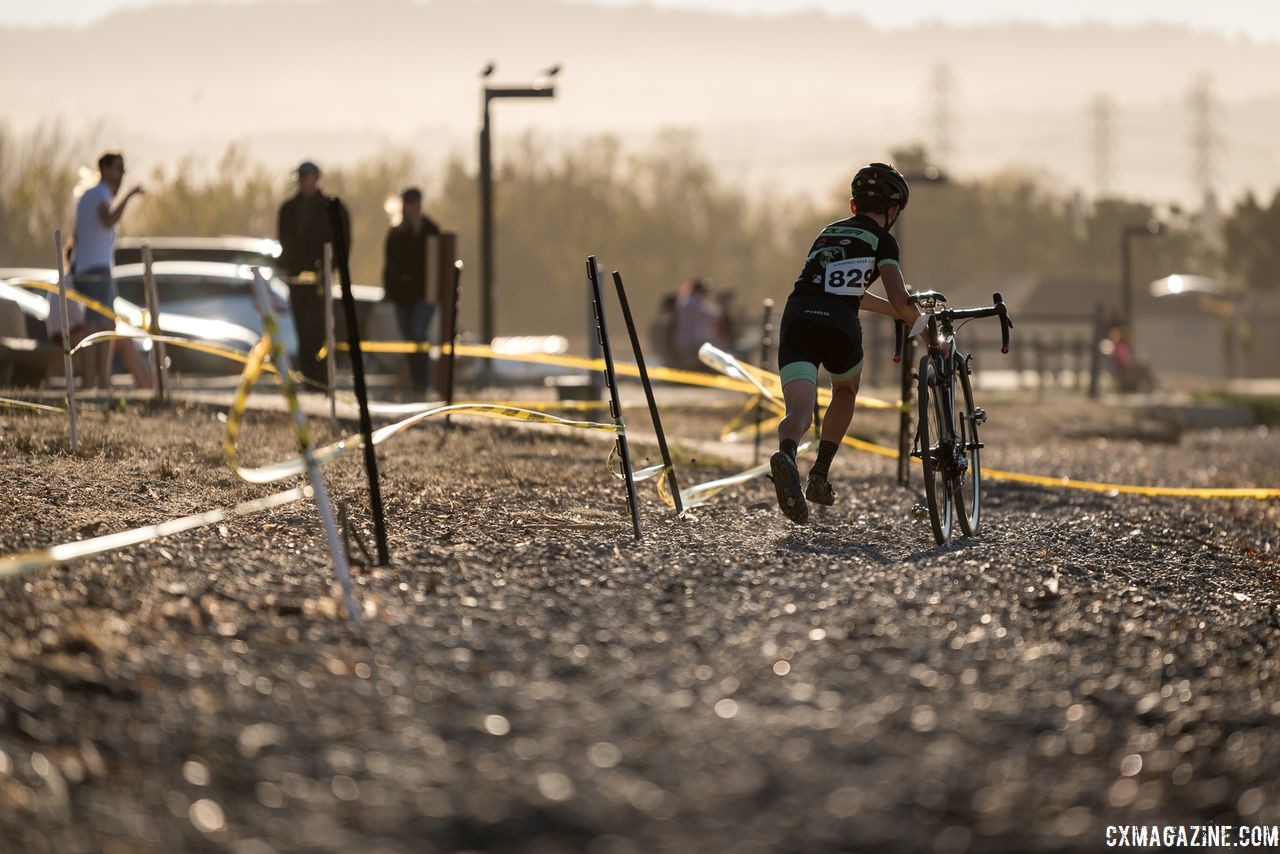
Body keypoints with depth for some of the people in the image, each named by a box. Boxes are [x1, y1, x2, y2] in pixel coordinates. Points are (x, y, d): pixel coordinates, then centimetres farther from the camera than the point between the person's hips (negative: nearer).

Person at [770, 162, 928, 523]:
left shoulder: (829, 233, 29)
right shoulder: (882, 241, 9)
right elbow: (898, 299, -3)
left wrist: (904, 314, 46)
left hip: (797, 320, 3)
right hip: (839, 326, -3)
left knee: (799, 410, -11)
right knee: (845, 391, 29)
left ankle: (786, 455, -46)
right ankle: (820, 476, 21)